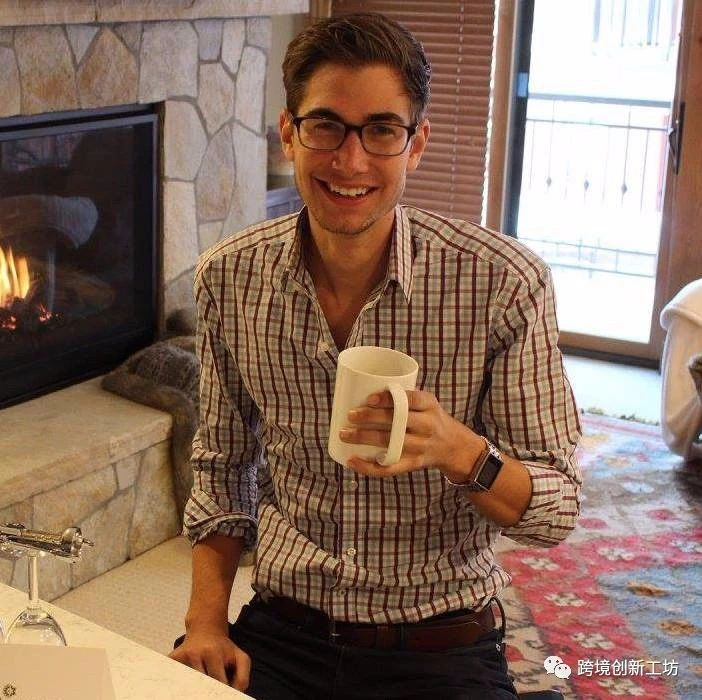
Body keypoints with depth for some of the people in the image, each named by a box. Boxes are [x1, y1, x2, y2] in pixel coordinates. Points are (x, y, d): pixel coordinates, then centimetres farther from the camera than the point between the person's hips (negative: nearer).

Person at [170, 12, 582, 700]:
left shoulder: (504, 282, -14)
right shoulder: (227, 277, -4)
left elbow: (557, 509, -8)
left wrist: (457, 449, -28)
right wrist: (206, 618, -1)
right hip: (281, 628, 2)